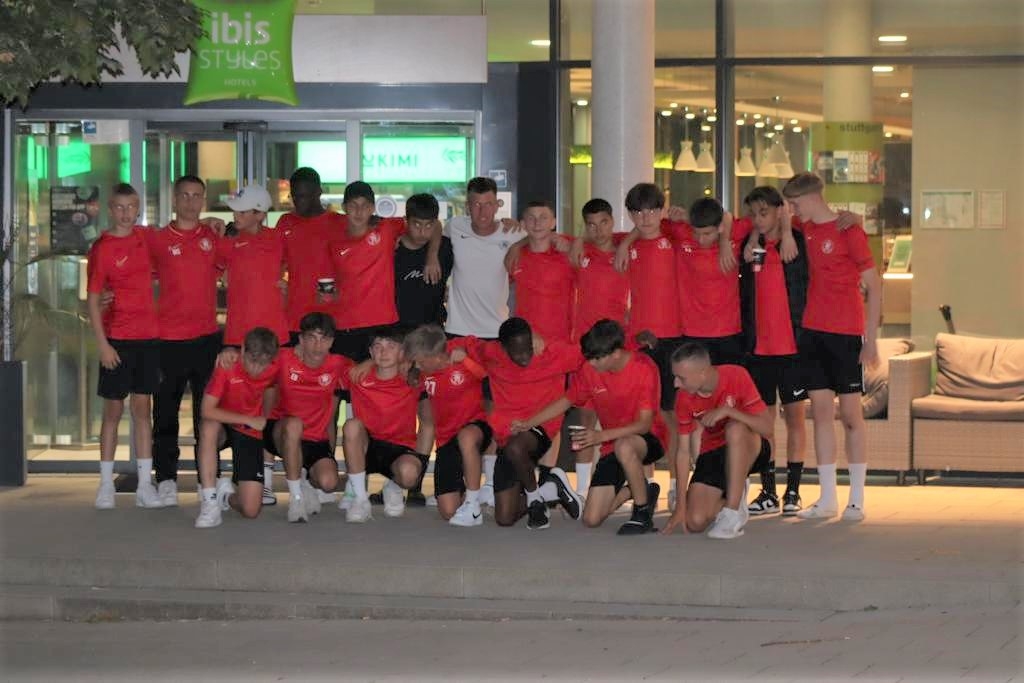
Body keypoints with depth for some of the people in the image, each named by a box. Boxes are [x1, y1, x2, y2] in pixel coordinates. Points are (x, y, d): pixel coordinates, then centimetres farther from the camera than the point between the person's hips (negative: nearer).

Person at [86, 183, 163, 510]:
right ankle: (106, 484, 9)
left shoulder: (145, 237, 6)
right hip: (117, 339, -4)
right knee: (113, 409, 2)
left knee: (142, 407, 7)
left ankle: (145, 485, 9)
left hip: (148, 336, 4)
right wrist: (102, 344, -13)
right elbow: (92, 299, -7)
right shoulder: (101, 248, -7)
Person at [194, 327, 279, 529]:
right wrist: (249, 420, -27)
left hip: (251, 434, 2)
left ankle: (225, 493, 24)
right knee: (209, 427, -43)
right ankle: (209, 502, -32)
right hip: (224, 426, -2)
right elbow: (207, 411, -29)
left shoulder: (273, 370, -12)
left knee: (251, 511, -14)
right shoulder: (227, 367, -24)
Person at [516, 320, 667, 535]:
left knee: (623, 447, -43)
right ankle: (637, 489, 21)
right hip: (612, 446, 5)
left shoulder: (644, 368, -21)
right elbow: (566, 401, 10)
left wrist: (601, 436, -37)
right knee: (591, 519, -8)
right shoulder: (589, 370, -8)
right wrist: (528, 424, 3)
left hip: (647, 439, -5)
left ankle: (643, 513, -21)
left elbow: (644, 423, -25)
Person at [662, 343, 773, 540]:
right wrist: (680, 506, -12)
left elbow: (767, 428, -25)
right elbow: (683, 451, -8)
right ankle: (734, 495, 15)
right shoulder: (684, 397, -12)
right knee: (695, 521, -18)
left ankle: (733, 515, -29)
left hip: (748, 450, -3)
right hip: (713, 454, 3)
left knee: (735, 429, -39)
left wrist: (728, 411, -37)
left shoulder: (736, 376, -23)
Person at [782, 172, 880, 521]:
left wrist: (871, 339, -12)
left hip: (846, 333, -6)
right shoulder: (805, 229, 9)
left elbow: (874, 286, -9)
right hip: (812, 331, 6)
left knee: (850, 413, 0)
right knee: (821, 410, 5)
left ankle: (857, 500, 7)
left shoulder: (848, 230, -9)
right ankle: (827, 499, 9)